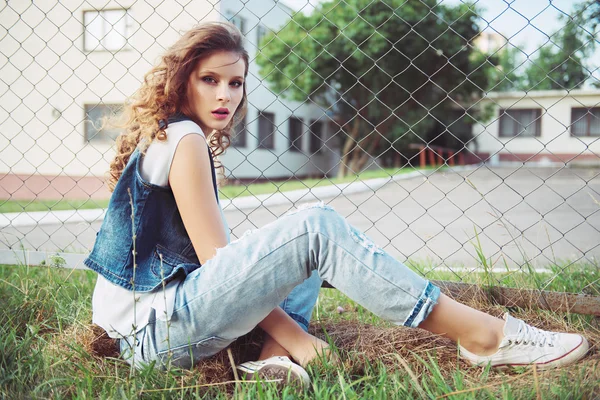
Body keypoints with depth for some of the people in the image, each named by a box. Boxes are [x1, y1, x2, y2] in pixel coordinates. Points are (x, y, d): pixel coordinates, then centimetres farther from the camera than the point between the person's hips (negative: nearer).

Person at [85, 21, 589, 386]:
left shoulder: (164, 138, 19)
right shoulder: (185, 139, -10)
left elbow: (215, 257, 16)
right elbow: (216, 259, -16)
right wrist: (296, 338, -12)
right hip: (154, 330, -10)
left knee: (308, 250, 14)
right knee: (316, 228, -22)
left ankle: (274, 358, -11)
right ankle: (482, 335, -19)